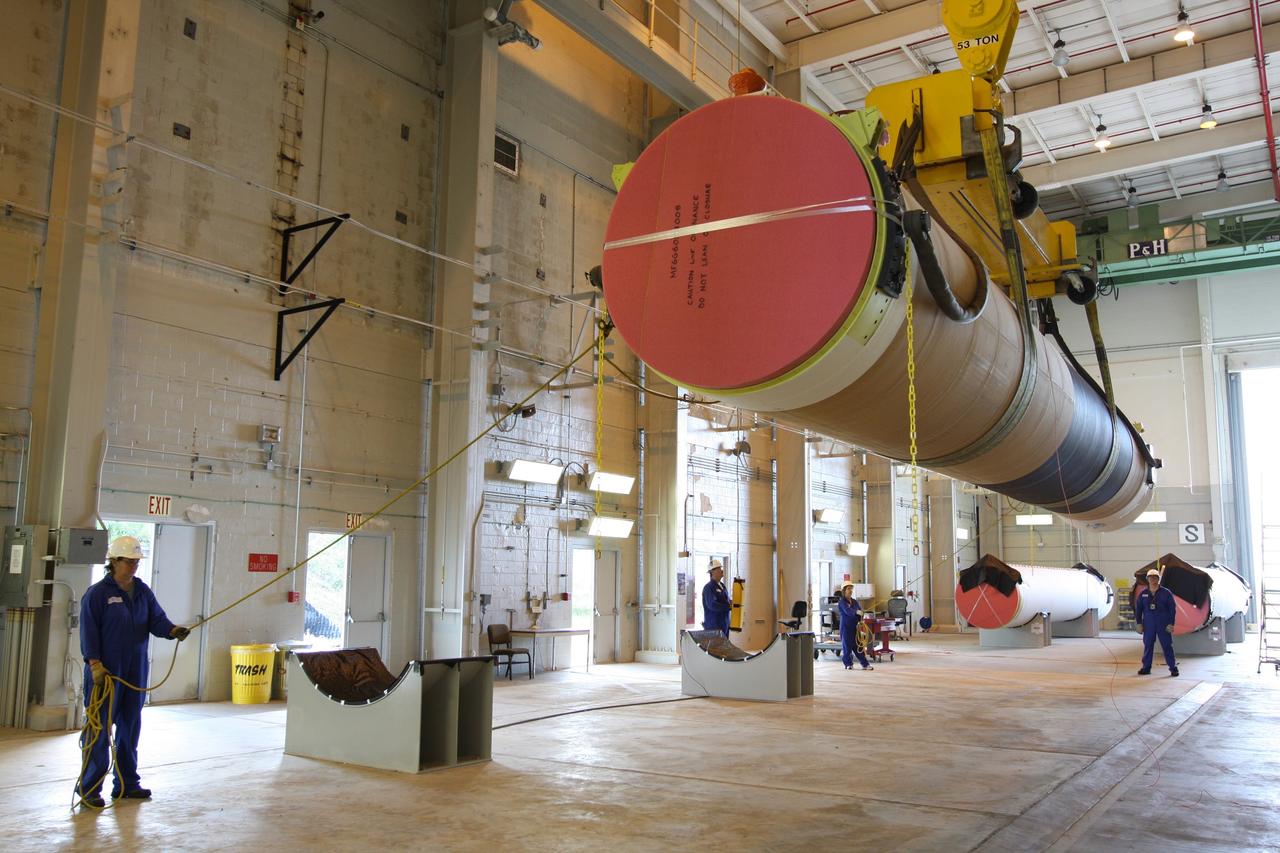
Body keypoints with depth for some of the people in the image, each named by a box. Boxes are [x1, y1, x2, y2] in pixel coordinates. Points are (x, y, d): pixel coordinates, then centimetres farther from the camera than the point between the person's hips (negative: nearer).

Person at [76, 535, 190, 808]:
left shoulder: (143, 591, 11)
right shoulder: (97, 593, -6)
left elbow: (156, 619, 3)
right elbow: (89, 631, -9)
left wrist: (173, 630, -18)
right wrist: (95, 664, -16)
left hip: (135, 671, 6)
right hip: (106, 672, -6)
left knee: (130, 726, 12)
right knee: (99, 728, -3)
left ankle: (126, 783, 21)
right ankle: (89, 787, 6)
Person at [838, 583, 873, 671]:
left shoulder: (854, 601, 13)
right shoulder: (842, 602, -7)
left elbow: (860, 610, 7)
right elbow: (847, 611, -24)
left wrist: (860, 620, -11)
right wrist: (856, 612, -41)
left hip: (855, 626, 5)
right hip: (846, 626, -5)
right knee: (847, 646, 0)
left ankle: (865, 664, 6)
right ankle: (848, 664, 12)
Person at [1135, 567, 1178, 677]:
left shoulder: (1166, 593, -1)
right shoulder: (1143, 594, 6)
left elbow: (1172, 609, 0)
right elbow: (1138, 609, 11)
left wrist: (1171, 624, -6)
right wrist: (1139, 623, 6)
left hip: (1163, 624, -2)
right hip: (1148, 624, 2)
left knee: (1167, 646, -1)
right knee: (1147, 646, 5)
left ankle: (1173, 668, 5)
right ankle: (1146, 667, 11)